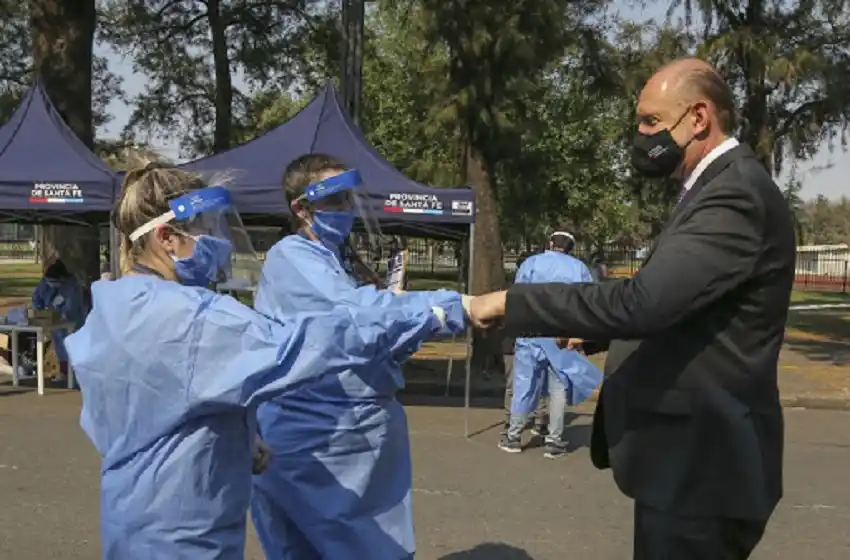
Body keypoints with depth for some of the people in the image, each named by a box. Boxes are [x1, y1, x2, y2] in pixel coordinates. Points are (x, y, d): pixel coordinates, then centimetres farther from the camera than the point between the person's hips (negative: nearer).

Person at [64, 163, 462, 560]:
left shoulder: (113, 311, 6)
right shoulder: (186, 316, -25)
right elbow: (290, 345, -32)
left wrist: (237, 442, 6)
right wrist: (428, 318, -28)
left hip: (140, 524, 10)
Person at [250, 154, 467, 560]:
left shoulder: (337, 262, 17)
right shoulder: (291, 258, -12)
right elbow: (353, 310, -29)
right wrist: (459, 307, -33)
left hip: (357, 438, 9)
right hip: (312, 443, -8)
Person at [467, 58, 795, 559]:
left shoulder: (736, 194, -21)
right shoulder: (722, 187, 13)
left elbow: (641, 302, -31)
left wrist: (512, 302, -23)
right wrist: (594, 332, 8)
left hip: (698, 465, -10)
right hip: (691, 453, 10)